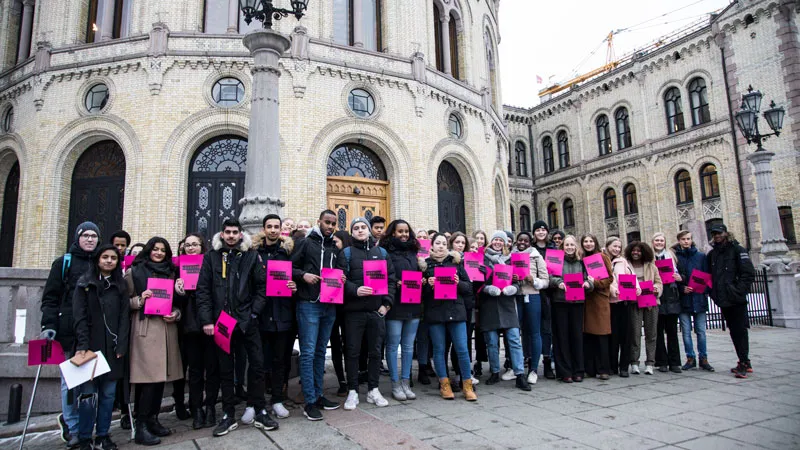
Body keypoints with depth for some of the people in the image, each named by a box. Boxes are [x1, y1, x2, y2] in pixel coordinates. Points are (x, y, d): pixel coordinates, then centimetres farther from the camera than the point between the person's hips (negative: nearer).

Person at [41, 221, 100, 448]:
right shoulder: (64, 262, 6)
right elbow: (50, 297, 2)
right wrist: (49, 325, -10)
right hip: (69, 331, -2)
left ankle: (68, 419, 25)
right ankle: (73, 429, 15)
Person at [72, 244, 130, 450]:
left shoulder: (120, 286, 11)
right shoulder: (85, 283, 6)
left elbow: (124, 317, 6)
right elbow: (79, 316, -2)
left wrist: (121, 346, -3)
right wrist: (82, 345, -11)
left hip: (112, 347, 2)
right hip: (90, 346, -2)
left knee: (108, 393, 4)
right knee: (88, 393, -5)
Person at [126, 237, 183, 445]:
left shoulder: (170, 272, 17)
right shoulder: (135, 271, 3)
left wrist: (176, 314, 0)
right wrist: (140, 300, -17)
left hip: (167, 328, 5)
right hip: (145, 329, -5)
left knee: (161, 375, 7)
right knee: (149, 377, -10)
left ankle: (153, 419, 20)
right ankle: (141, 427, -1)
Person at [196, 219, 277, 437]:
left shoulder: (251, 255, 4)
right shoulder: (211, 256, 4)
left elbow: (262, 286, 2)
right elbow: (203, 290, 1)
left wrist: (254, 312, -7)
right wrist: (207, 320, -7)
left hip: (246, 319, 0)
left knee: (257, 363, 2)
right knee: (225, 368, 10)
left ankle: (260, 411, 15)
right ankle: (228, 415, 21)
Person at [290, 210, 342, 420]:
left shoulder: (334, 247, 15)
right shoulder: (305, 243, 1)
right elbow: (290, 268, -2)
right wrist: (304, 275, -19)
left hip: (329, 305, 6)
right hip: (309, 304, -5)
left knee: (320, 351, 13)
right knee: (308, 353, -4)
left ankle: (318, 395, 23)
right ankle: (310, 402, 3)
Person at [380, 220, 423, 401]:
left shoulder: (414, 252, 13)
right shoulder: (386, 252, -2)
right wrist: (395, 284, -18)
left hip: (413, 305, 5)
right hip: (395, 305, -5)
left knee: (408, 345, 10)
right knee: (393, 345, 2)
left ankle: (406, 382, 21)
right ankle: (395, 384, 14)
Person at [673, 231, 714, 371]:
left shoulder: (701, 256, 7)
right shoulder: (675, 257, 2)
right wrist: (682, 288, -13)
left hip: (699, 298, 1)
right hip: (683, 299, -1)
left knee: (701, 331, 4)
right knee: (686, 331, 4)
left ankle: (703, 358, 14)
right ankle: (690, 358, 14)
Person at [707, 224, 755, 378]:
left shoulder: (737, 250, -3)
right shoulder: (712, 254, 14)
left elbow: (749, 273, -9)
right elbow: (710, 275, 18)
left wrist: (739, 290, -16)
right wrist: (713, 292, 5)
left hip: (736, 299, -6)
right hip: (723, 300, 6)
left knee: (740, 330, -5)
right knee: (733, 331, 10)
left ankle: (743, 363, -1)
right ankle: (745, 363, 19)